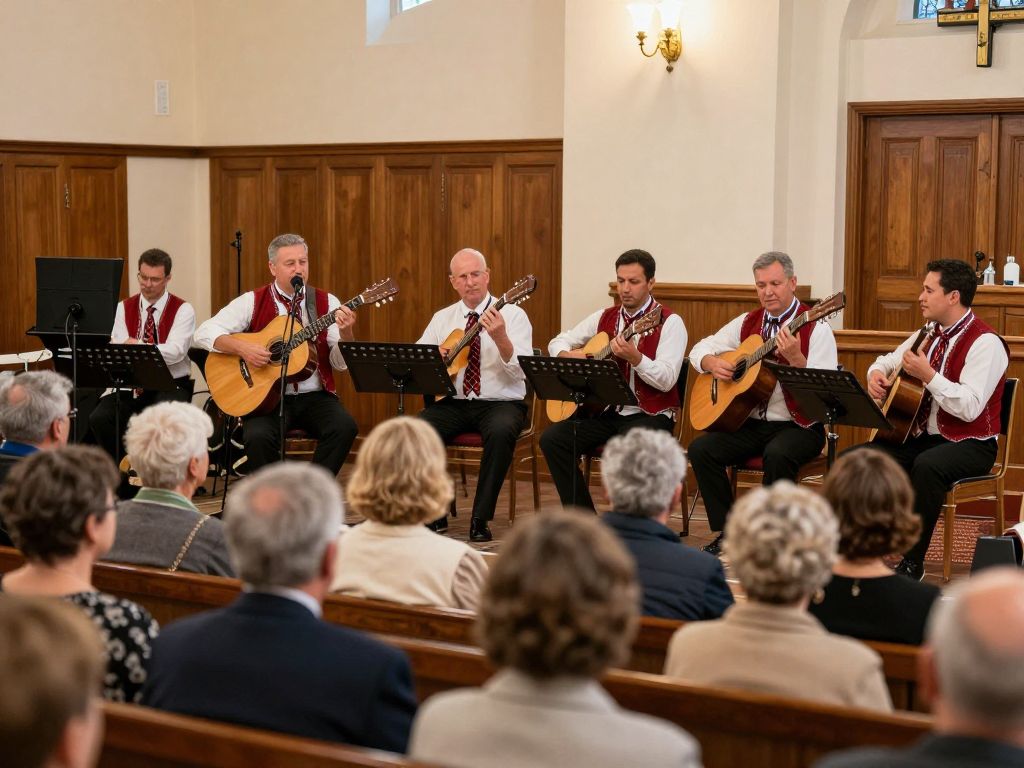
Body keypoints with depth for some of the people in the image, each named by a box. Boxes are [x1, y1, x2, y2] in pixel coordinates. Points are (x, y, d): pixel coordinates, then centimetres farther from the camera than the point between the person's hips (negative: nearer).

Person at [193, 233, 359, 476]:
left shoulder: (327, 302, 7)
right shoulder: (253, 302, 2)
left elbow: (341, 364, 1)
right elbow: (204, 333, -3)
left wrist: (346, 333, -19)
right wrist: (241, 347, -18)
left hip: (315, 396, 2)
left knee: (344, 427, -27)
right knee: (258, 436, -32)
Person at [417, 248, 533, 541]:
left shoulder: (512, 315, 1)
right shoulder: (442, 318, 13)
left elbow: (521, 372, -12)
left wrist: (500, 338, -29)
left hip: (500, 403, -3)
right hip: (453, 403, 3)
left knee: (501, 431, -37)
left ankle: (480, 519, -25)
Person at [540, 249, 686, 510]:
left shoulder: (669, 322, -6)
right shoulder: (604, 317, 11)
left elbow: (667, 380, -18)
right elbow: (558, 342, 18)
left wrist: (635, 358, -34)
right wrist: (567, 356, -5)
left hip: (649, 414, -5)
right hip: (605, 410, 6)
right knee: (552, 439, -15)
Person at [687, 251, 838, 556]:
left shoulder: (815, 327, -6)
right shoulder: (748, 323, 12)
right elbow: (701, 348, 19)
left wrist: (795, 358, -32)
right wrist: (712, 363, -4)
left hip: (798, 425, -5)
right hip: (750, 422, 5)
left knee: (777, 454, -36)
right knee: (701, 449, -17)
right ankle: (727, 533, -5)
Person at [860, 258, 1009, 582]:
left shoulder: (985, 343, -15)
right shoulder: (929, 334, 10)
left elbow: (970, 407, -26)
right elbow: (887, 361, 24)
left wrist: (927, 375, -27)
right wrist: (877, 375, 1)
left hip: (970, 444, -8)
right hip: (922, 434, 8)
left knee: (927, 465, -38)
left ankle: (912, 564, -26)